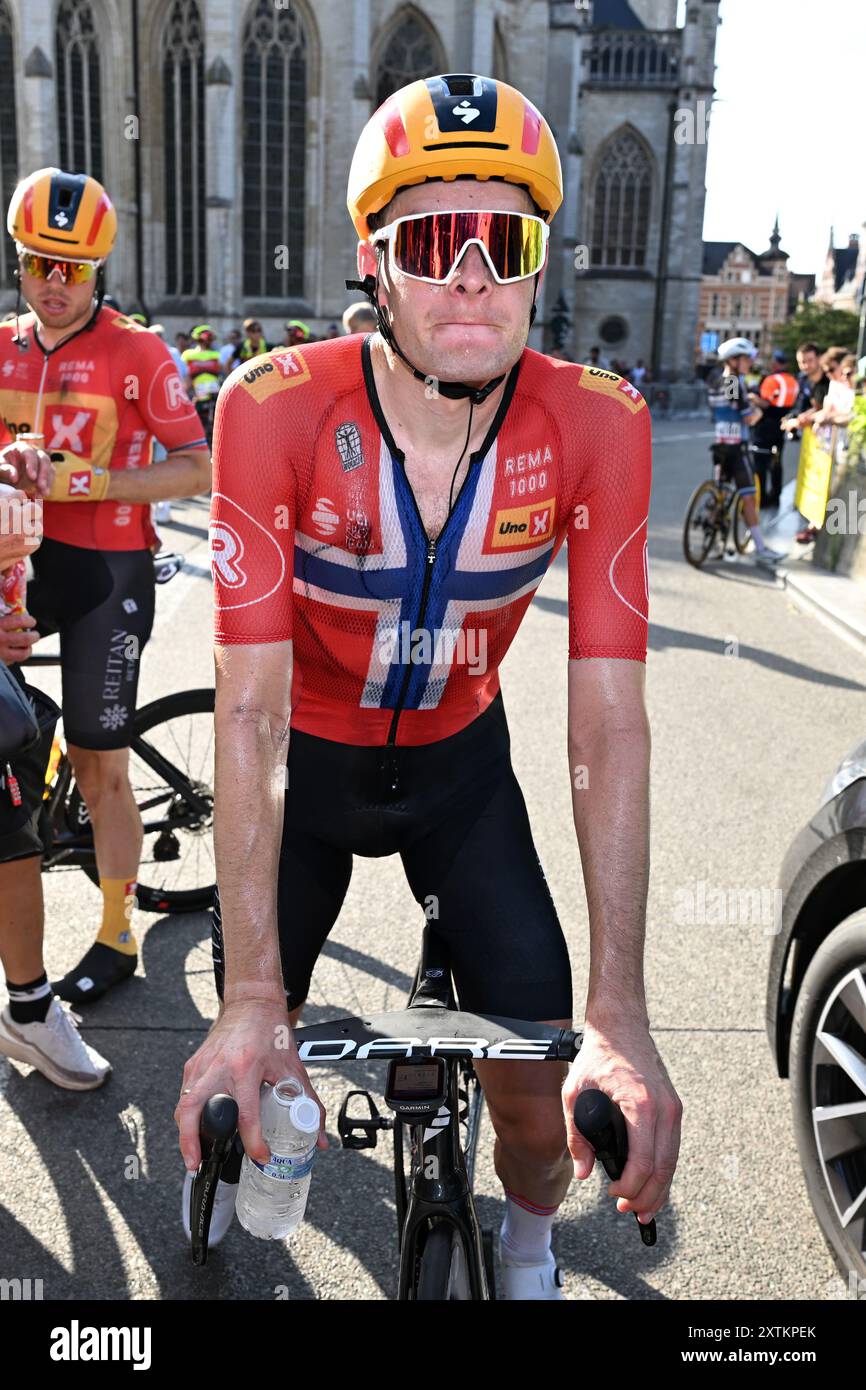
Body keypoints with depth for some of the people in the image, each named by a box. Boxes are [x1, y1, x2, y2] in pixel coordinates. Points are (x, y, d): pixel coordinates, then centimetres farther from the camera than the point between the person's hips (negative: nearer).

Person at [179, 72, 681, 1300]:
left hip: (460, 761, 1)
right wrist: (252, 999, -31)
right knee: (248, 1062, 6)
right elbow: (252, 708, -28)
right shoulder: (275, 412, -27)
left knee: (544, 1094, -2)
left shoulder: (599, 427, -24)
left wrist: (619, 1014, -28)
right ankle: (267, 1143, 47)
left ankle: (529, 1250, 35)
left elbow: (608, 724, -25)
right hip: (304, 763, 0)